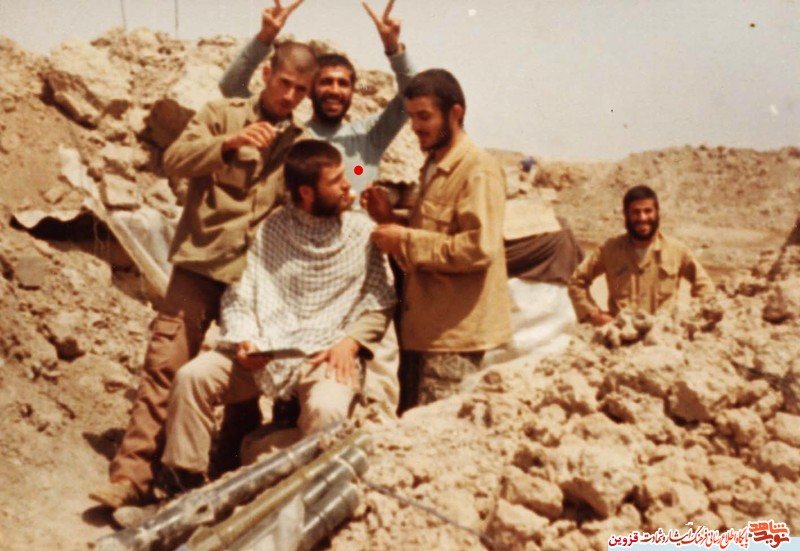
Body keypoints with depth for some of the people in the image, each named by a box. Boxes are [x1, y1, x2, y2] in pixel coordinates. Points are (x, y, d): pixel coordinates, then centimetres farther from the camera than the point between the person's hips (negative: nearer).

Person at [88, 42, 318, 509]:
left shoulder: (301, 143, 13)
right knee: (166, 361, -8)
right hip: (202, 260, -2)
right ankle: (132, 473, -3)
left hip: (256, 273, 2)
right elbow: (175, 161, -7)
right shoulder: (222, 115, 7)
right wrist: (230, 143, -20)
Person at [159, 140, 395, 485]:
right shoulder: (270, 230, 5)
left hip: (328, 356, -2)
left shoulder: (362, 232, 2)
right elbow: (238, 297, 4)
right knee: (192, 377, -17)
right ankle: (185, 480, -2)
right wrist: (245, 340, -15)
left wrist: (349, 343, -14)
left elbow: (380, 304, 2)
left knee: (326, 409, -33)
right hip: (263, 352, 2)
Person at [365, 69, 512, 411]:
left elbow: (480, 247, -23)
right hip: (424, 327, 9)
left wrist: (406, 241, -18)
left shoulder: (478, 170, -12)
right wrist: (389, 219, 7)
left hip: (454, 333, -9)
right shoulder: (433, 168, 17)